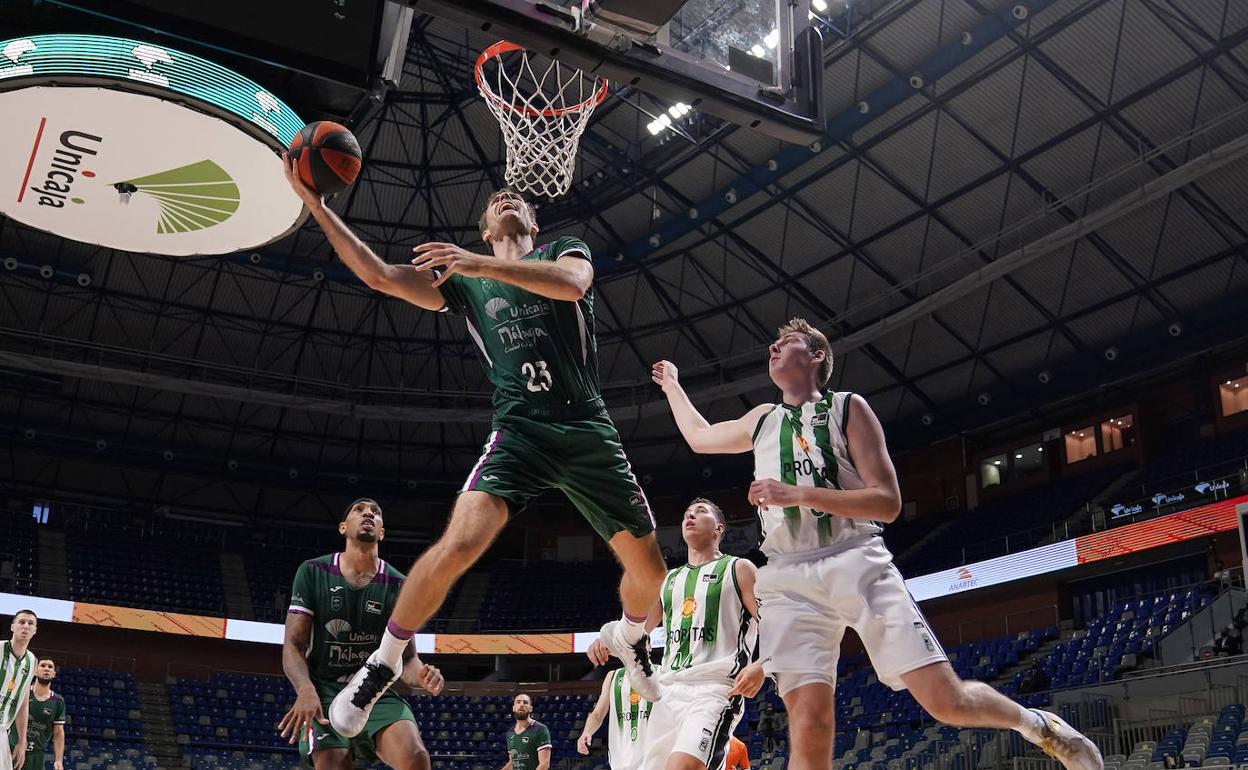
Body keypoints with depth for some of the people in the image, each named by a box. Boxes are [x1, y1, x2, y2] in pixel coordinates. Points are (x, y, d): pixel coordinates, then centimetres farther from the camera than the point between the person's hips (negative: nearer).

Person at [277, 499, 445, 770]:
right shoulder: (312, 572, 0)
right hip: (323, 690, -1)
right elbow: (293, 646, -3)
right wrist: (306, 690, -25)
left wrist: (421, 675, -22)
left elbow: (407, 657, 3)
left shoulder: (398, 585, 2)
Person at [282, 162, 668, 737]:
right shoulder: (464, 282, 18)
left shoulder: (565, 249, 13)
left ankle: (628, 636, 38)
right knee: (460, 543, -24)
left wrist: (482, 265, -21)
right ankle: (382, 664, -3)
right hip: (518, 430, 0)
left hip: (588, 429, 1)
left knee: (650, 572, 2)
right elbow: (378, 275, 6)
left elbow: (572, 283, -13)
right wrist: (313, 202, 2)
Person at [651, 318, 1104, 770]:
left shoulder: (847, 408, 5)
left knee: (947, 701, -9)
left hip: (857, 563, -3)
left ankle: (1039, 726, 21)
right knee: (810, 721, -15)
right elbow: (699, 438, 39)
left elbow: (888, 503, -5)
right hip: (790, 581, 3)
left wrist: (799, 494, -15)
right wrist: (672, 384, 45)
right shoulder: (761, 421, 20)